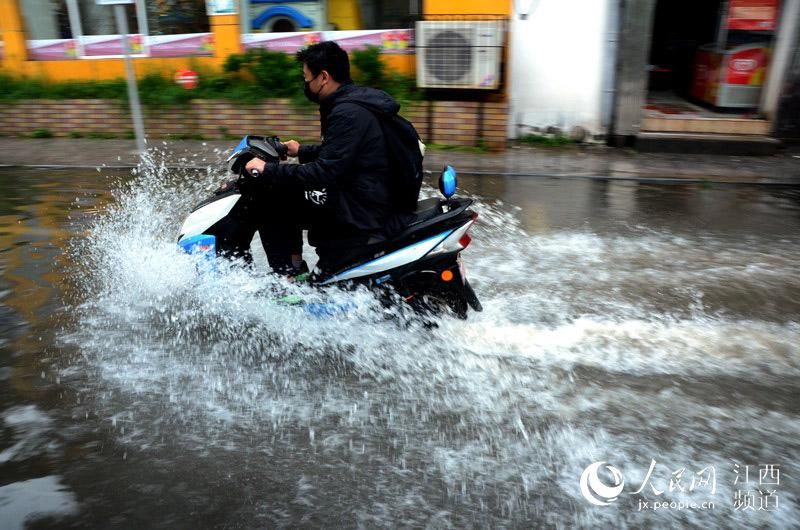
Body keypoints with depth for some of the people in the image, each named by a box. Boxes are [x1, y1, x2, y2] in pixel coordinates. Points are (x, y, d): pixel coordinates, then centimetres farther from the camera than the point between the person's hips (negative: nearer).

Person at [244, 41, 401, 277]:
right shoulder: (355, 101, 11)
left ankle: (288, 277, -1)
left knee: (272, 196, -7)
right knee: (285, 190, 20)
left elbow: (325, 172, -26)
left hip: (359, 212, -10)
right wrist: (302, 151, 35)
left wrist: (268, 171, -19)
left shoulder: (348, 113, -20)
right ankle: (295, 272, 21)